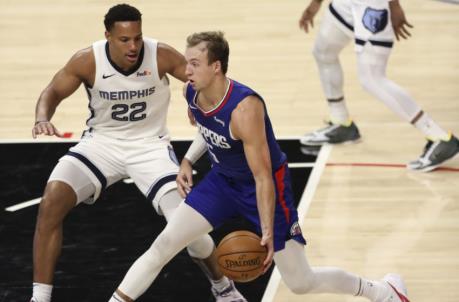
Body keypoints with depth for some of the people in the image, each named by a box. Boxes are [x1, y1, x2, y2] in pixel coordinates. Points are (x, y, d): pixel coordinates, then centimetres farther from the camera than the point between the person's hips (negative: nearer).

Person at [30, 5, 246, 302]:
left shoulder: (161, 56, -20)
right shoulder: (88, 60, -18)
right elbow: (53, 91, -5)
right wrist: (43, 119, -27)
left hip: (150, 145, -1)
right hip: (102, 142, 1)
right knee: (51, 202, -21)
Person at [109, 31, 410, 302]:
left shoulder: (244, 108, -34)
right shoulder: (192, 93, -12)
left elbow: (263, 177, -30)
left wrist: (268, 232, -32)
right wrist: (188, 161, 1)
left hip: (265, 187, -7)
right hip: (223, 180, 7)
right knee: (163, 245, -6)